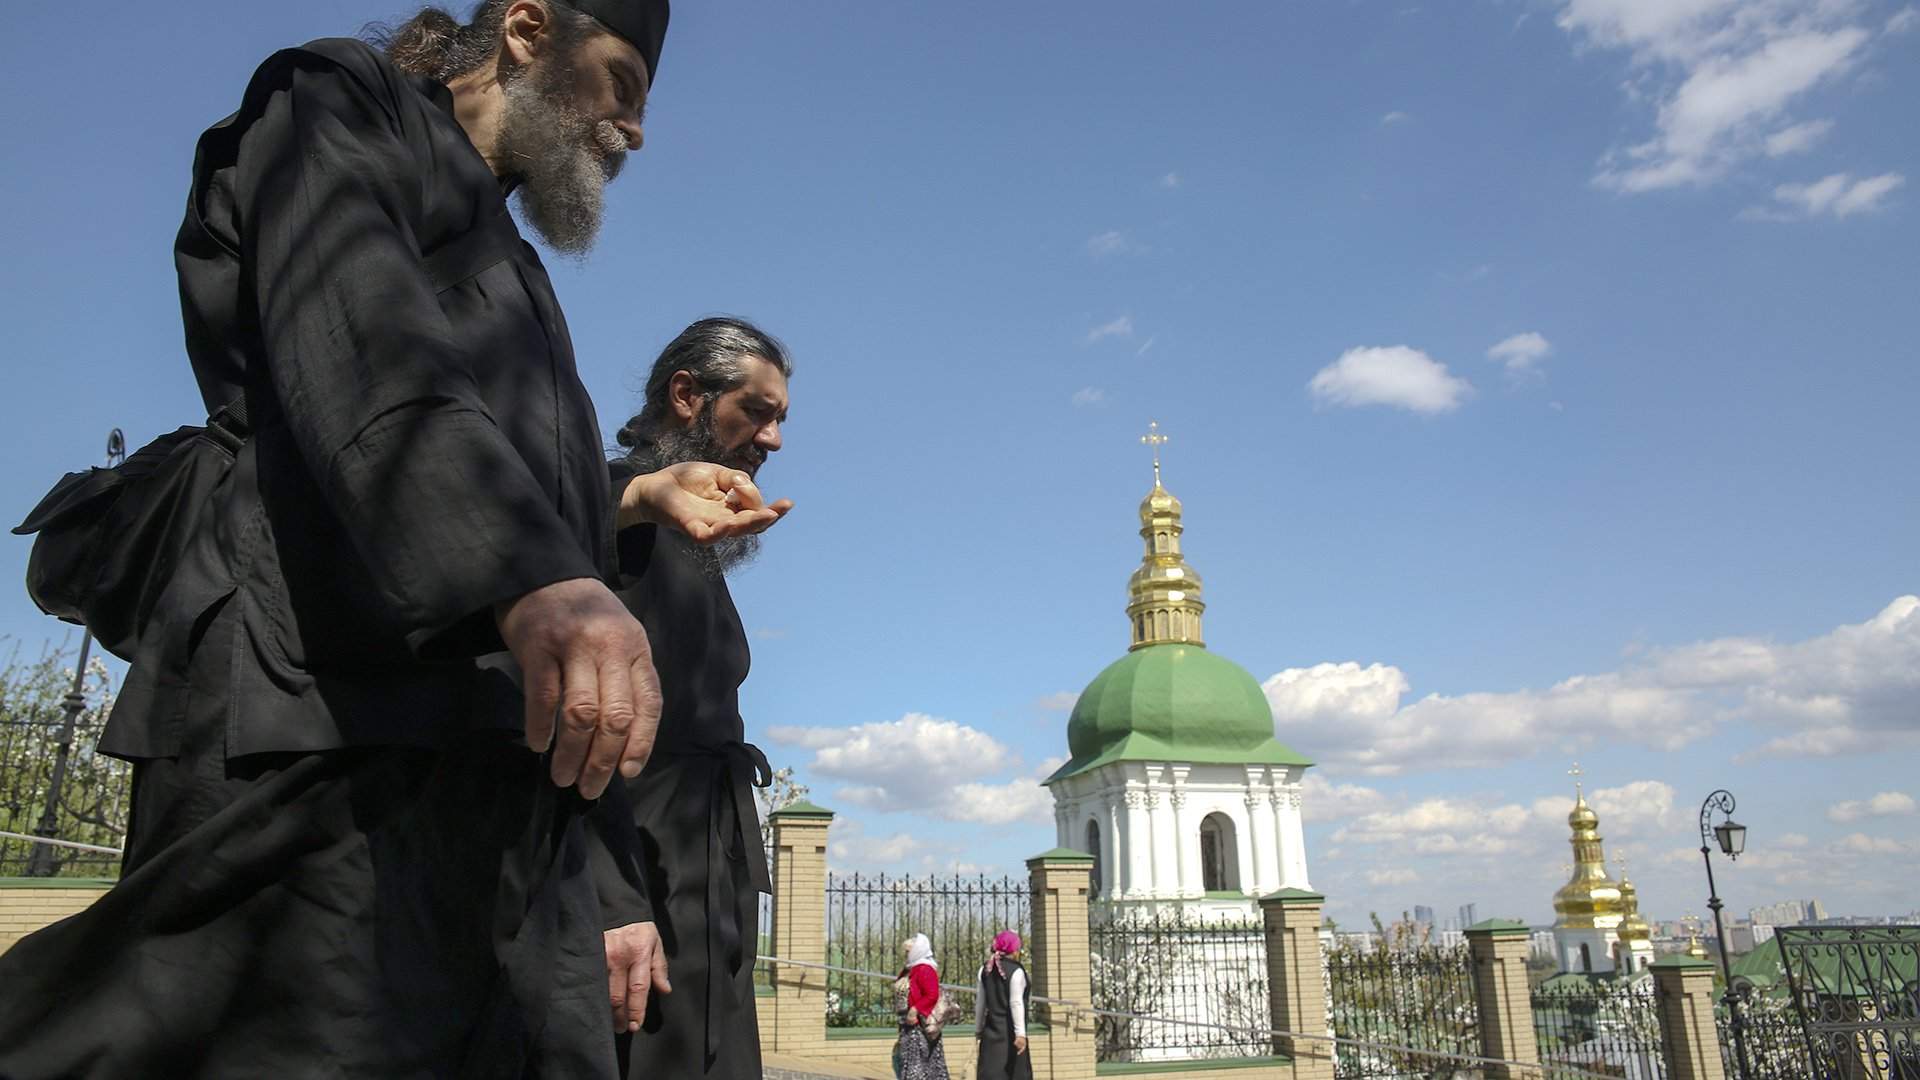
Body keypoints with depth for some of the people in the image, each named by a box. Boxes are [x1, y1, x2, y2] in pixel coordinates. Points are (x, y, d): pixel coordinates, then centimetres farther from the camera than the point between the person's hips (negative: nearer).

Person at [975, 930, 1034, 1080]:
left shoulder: (986, 970, 8)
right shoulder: (1016, 971, -9)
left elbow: (980, 1003, 13)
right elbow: (1016, 1003, -15)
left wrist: (978, 1029, 22)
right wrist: (1021, 1033, -17)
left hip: (991, 1033, 5)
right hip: (1010, 1031, -5)